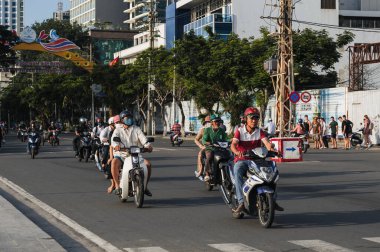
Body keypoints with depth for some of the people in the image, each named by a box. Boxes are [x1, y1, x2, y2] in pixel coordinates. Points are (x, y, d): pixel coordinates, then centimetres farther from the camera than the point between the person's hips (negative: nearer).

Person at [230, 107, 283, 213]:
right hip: (241, 160, -3)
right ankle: (241, 202, -41)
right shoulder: (240, 131, 1)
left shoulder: (260, 132, 8)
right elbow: (233, 144, -14)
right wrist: (237, 152, -38)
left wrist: (271, 148, -35)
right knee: (237, 172, -36)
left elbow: (266, 142, -11)